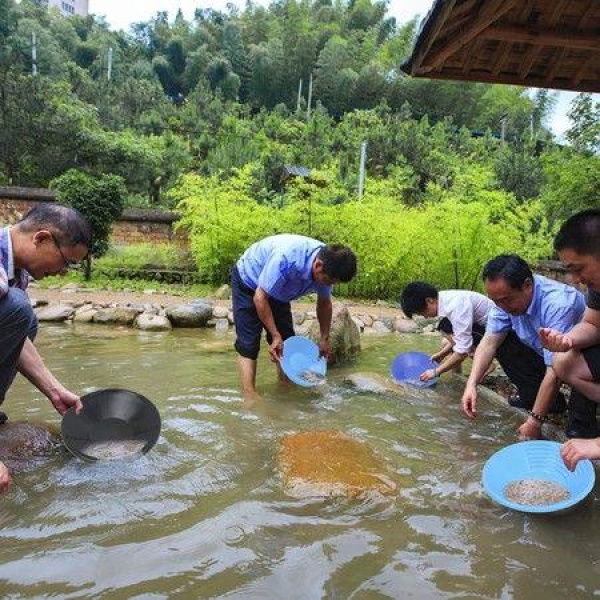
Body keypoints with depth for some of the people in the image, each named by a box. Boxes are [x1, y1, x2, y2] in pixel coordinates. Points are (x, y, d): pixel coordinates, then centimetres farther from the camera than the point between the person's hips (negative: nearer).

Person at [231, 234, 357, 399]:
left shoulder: (327, 265, -20)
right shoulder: (286, 258, -43)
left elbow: (324, 303, -2)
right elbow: (260, 298, -33)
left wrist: (324, 339, 0)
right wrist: (275, 336, -30)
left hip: (277, 290, 7)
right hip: (248, 281, -6)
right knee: (248, 344, -13)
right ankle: (250, 396, -12)